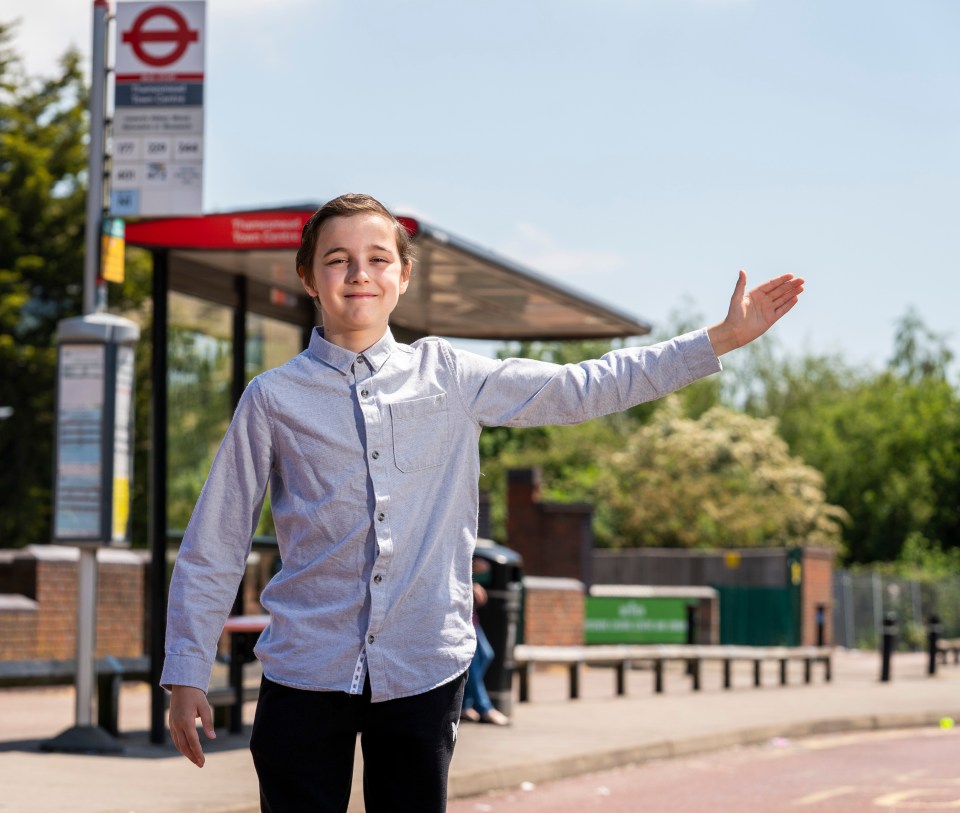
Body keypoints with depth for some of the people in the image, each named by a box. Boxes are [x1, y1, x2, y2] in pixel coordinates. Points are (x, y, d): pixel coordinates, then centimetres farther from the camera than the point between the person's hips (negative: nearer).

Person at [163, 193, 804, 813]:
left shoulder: (449, 376, 7)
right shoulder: (273, 400, 1)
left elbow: (584, 389, 10)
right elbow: (214, 548, 4)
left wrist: (721, 339, 8)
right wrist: (187, 676, -1)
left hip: (424, 672, 2)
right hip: (306, 674, -2)